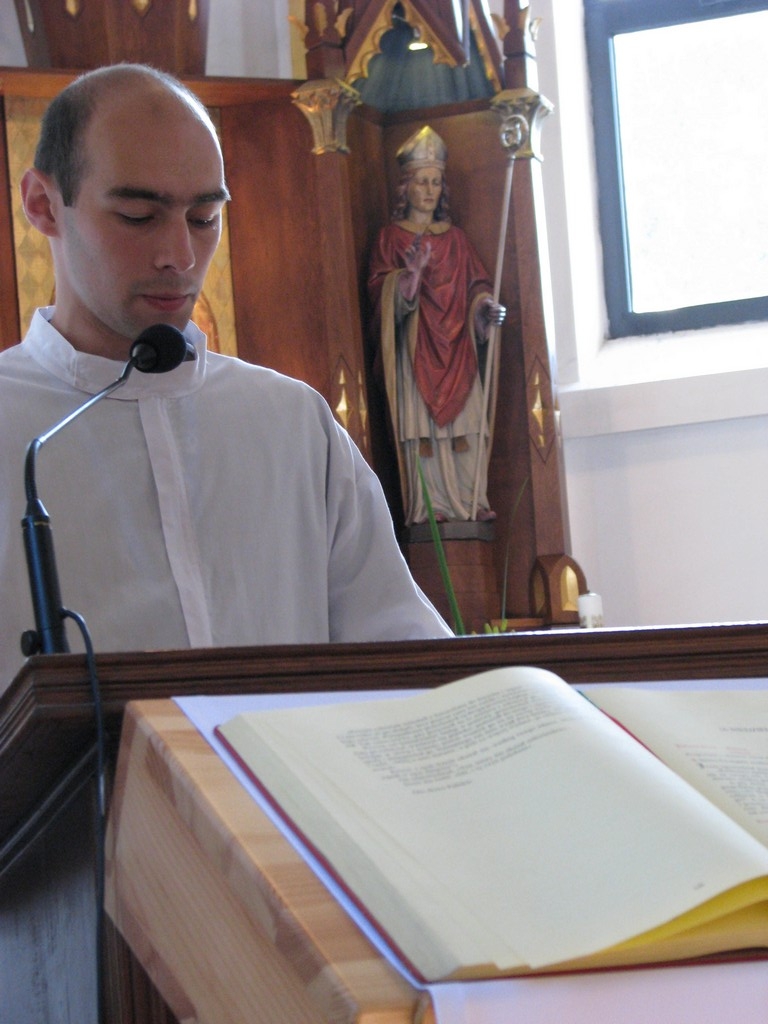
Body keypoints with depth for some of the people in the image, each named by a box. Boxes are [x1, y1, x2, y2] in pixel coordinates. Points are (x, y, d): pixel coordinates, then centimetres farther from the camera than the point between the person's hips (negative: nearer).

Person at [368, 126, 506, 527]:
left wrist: (486, 305, -5)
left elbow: (475, 284, 16)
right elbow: (380, 291, -4)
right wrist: (409, 274, -22)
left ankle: (471, 502, -4)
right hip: (416, 345, -4)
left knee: (467, 423, -5)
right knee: (422, 424, -11)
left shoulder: (455, 237, 18)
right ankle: (431, 506, -12)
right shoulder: (391, 237, 7)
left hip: (457, 345, 4)